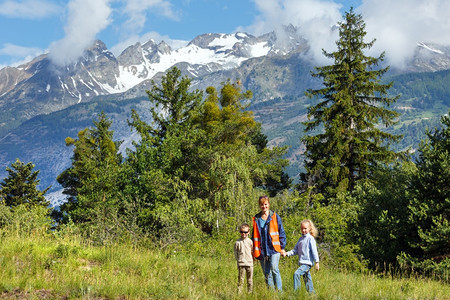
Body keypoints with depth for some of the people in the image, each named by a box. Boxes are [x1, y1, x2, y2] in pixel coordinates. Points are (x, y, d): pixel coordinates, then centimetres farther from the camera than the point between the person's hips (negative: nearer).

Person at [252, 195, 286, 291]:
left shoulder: (275, 217, 4)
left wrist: (282, 247, 0)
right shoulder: (256, 219, 11)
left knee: (274, 269, -19)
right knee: (267, 273, 5)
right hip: (262, 250, 3)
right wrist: (253, 250, 12)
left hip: (274, 248, -3)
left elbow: (281, 233, 5)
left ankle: (279, 290, -14)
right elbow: (254, 235, 16)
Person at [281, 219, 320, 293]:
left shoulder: (310, 238, -6)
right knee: (307, 279, 11)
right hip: (301, 262, 7)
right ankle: (311, 292, 20)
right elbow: (295, 250, 18)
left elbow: (314, 251, -9)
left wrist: (317, 262, -13)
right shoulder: (301, 239, 15)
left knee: (296, 274, -22)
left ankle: (296, 291, -20)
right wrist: (287, 253, 6)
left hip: (307, 263, -7)